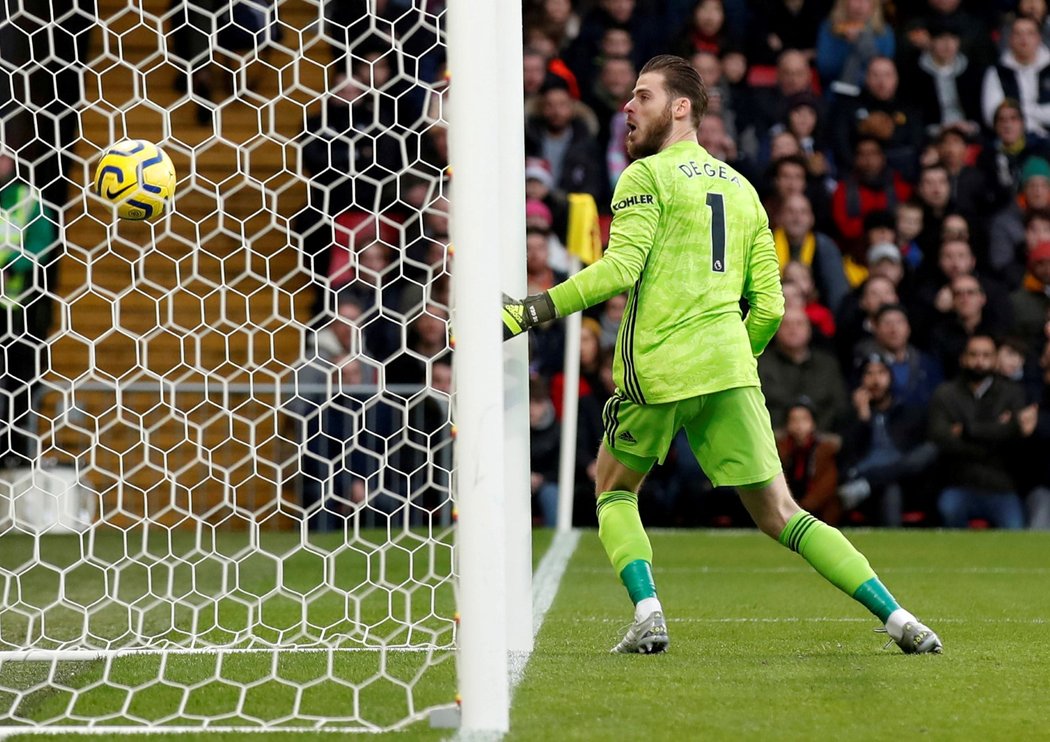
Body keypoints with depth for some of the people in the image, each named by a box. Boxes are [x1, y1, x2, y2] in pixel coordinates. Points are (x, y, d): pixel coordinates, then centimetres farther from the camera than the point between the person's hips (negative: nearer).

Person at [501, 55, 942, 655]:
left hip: (657, 368, -5)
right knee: (780, 516, 5)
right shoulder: (742, 189, 19)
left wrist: (534, 310, -10)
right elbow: (770, 305, 16)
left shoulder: (646, 177, 0)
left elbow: (619, 269, -14)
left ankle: (648, 614, -2)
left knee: (614, 490, 18)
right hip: (730, 368, 5)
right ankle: (899, 620, -7)